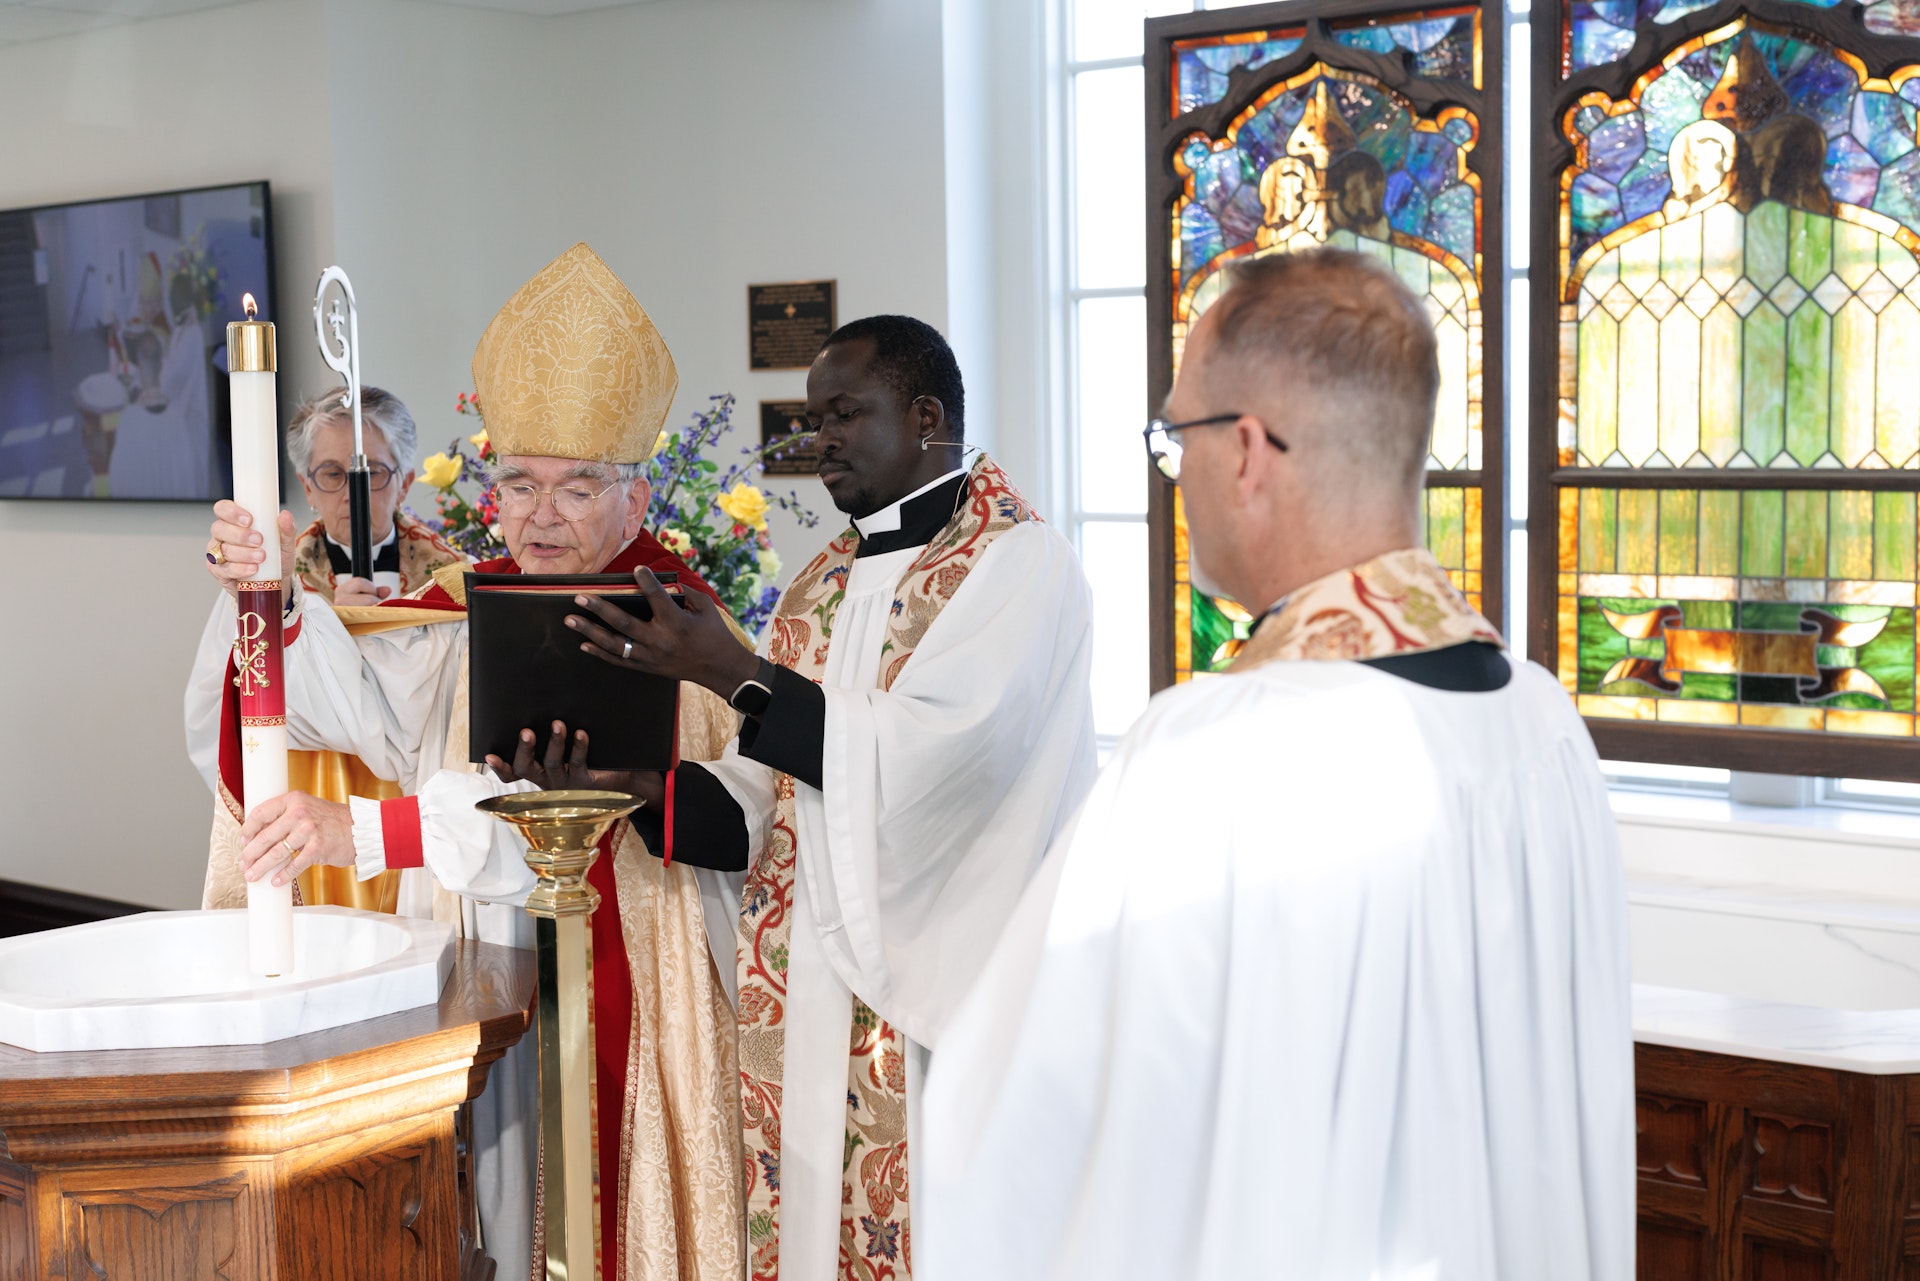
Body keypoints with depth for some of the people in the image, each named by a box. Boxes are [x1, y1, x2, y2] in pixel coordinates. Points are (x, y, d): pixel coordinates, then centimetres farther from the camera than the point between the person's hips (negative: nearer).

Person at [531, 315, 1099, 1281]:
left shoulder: (1018, 560, -8)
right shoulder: (822, 585, 15)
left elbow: (920, 760, -20)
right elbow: (754, 810, 10)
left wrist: (735, 675, -18)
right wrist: (628, 781, -7)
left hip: (940, 1003, -6)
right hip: (807, 1002, 7)